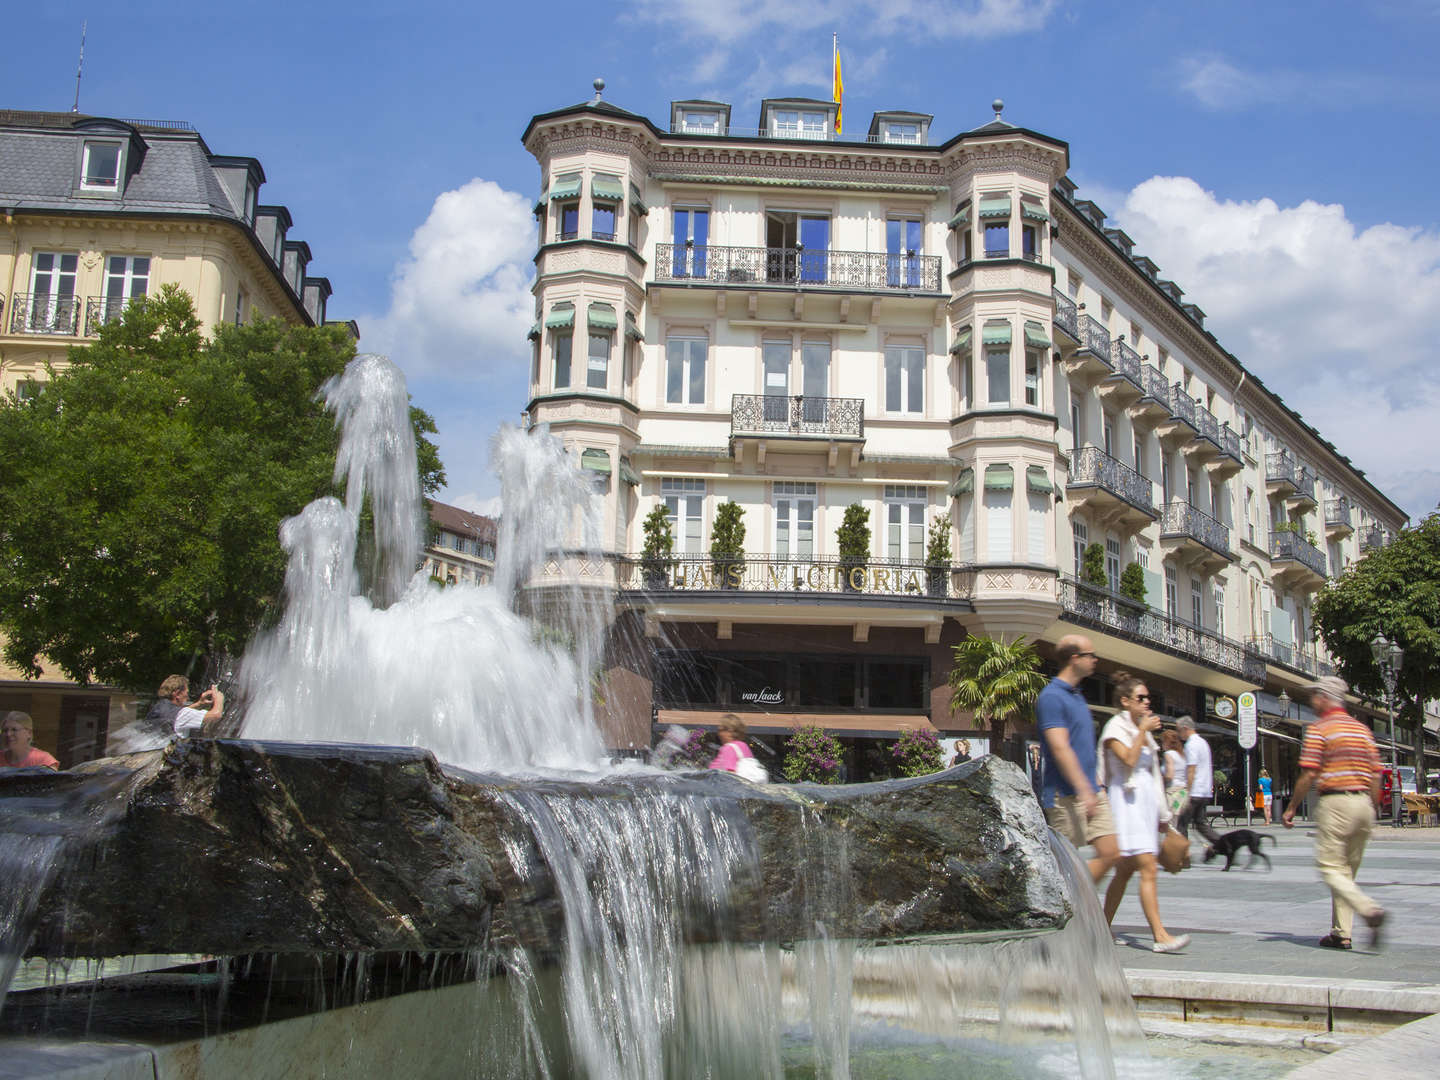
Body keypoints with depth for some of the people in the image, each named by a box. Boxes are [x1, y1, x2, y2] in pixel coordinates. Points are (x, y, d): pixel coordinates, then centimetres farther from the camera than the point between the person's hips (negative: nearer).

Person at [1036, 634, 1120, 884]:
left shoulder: (1076, 695, 17)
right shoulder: (1051, 697, -13)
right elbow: (1060, 748, -21)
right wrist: (1083, 790, -24)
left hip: (1090, 792, 9)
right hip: (1067, 796, -9)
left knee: (1110, 854, 4)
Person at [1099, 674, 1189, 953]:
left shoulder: (1142, 728, 19)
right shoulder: (1116, 726, -5)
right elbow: (1129, 759, -20)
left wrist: (1162, 814, 21)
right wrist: (1143, 731, -14)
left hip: (1145, 801, 9)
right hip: (1126, 801, -9)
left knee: (1125, 870, 9)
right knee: (1149, 869, -16)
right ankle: (1160, 935, -19)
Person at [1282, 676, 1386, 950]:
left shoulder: (1319, 729, -5)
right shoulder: (1363, 730, 14)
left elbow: (1308, 775, -11)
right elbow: (1376, 775, 12)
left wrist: (1291, 809, -3)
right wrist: (1372, 811, 19)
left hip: (1335, 802, -7)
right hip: (1363, 803, 7)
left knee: (1330, 868, -4)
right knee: (1347, 870, 12)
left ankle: (1370, 910, -25)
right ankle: (1341, 932, 10)